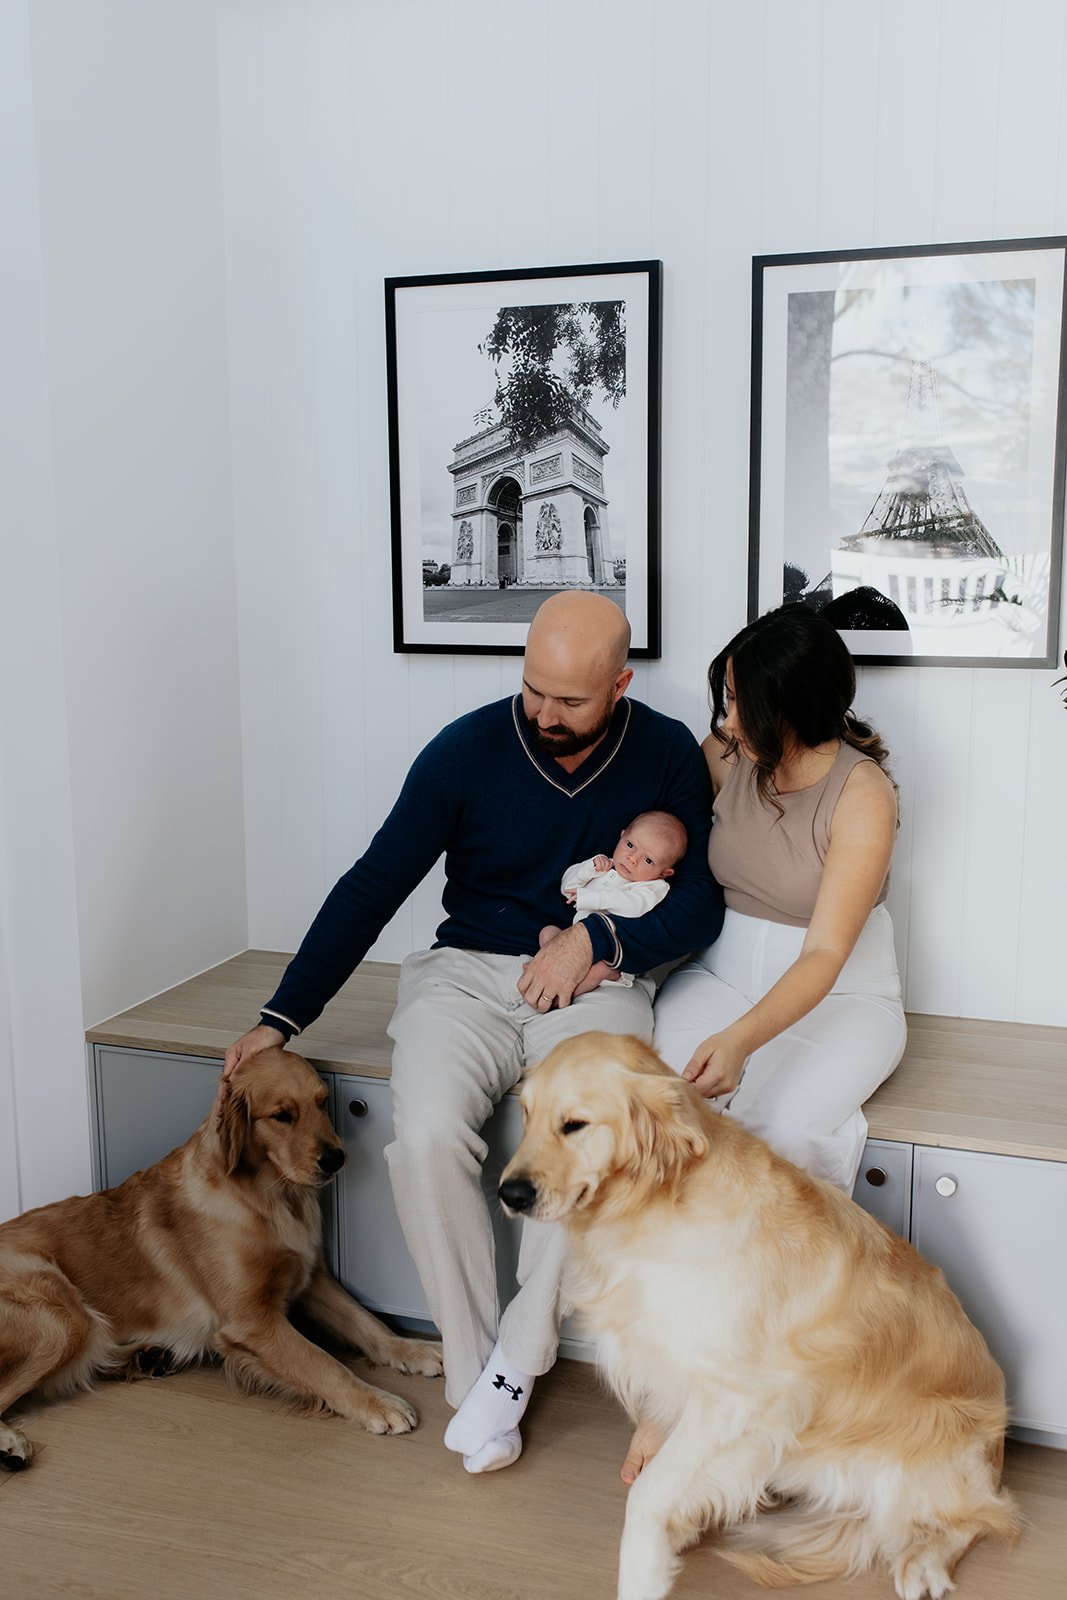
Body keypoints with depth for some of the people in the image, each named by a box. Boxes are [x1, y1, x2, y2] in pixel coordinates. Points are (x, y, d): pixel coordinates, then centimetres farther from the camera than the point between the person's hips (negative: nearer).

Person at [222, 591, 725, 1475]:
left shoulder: (667, 754, -2)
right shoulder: (468, 749, -5)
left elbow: (701, 902, 1)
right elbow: (373, 886, -1)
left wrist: (596, 940, -18)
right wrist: (280, 1019, -3)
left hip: (595, 984, 0)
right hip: (467, 972, 1)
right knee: (428, 1140, -28)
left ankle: (512, 1368, -12)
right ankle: (475, 1372, -9)